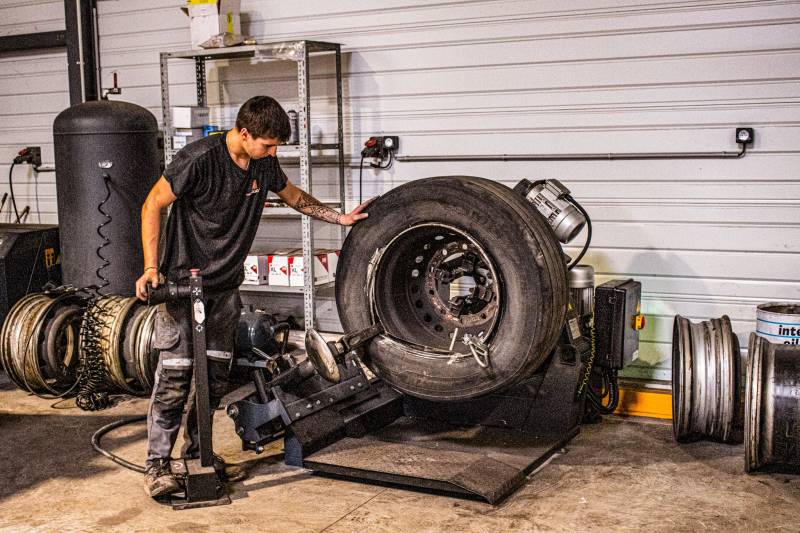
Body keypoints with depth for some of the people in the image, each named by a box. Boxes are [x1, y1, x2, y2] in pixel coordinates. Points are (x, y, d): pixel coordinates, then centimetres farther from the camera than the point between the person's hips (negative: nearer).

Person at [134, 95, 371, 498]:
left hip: (225, 286, 6)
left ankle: (198, 449, 24)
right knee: (175, 373, -7)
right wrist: (151, 268, -18)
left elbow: (295, 197, 21)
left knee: (216, 374, 10)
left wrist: (341, 217, 17)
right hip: (183, 282, -6)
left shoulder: (264, 164, 1)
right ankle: (157, 464, 4)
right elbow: (152, 206, -13)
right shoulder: (199, 159, -20)